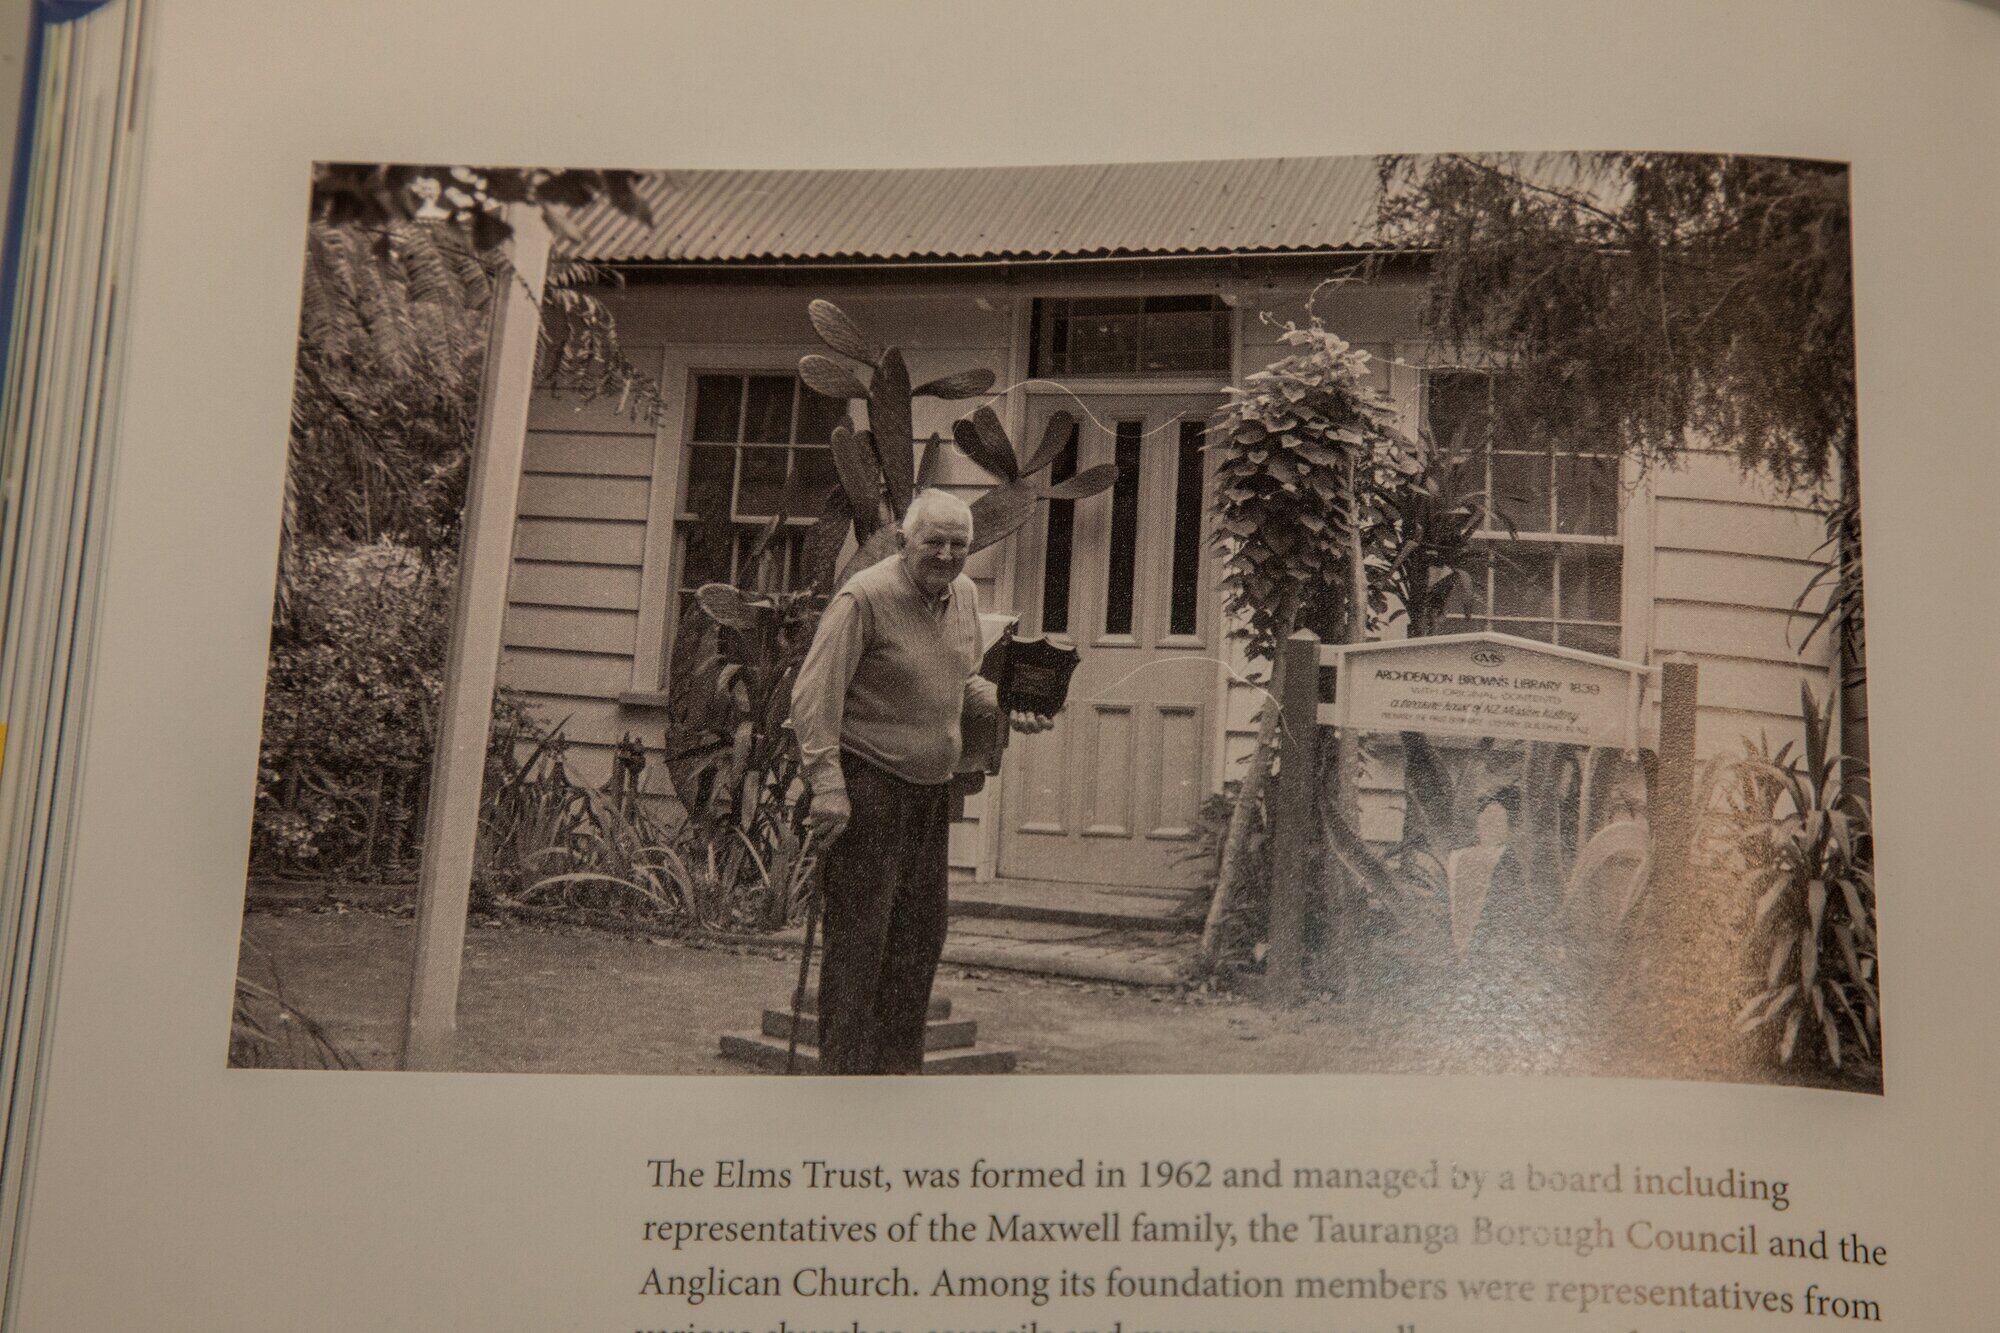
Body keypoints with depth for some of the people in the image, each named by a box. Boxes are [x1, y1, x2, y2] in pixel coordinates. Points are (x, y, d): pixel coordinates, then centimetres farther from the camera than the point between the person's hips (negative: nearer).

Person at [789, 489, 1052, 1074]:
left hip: (933, 785, 8)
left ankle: (899, 1065, 25)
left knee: (922, 931, 12)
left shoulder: (964, 594, 8)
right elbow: (814, 694, -19)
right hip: (868, 782, -8)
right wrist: (827, 785, -25)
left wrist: (1009, 707, 4)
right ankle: (846, 1069, 2)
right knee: (860, 933, -7)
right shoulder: (865, 597, -16)